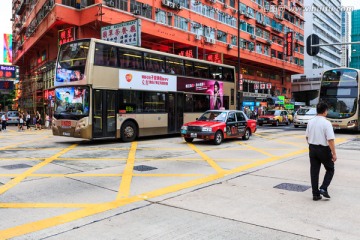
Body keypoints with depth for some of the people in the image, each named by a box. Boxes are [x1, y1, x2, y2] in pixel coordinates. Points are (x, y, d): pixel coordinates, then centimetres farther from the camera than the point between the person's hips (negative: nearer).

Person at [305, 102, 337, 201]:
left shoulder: (310, 122, 2)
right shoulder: (326, 123, -16)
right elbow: (330, 140, -20)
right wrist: (334, 154, -16)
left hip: (312, 149, 5)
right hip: (323, 149, -5)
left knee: (314, 171, 9)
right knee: (330, 169, 15)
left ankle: (315, 194, 13)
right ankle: (323, 188, 2)